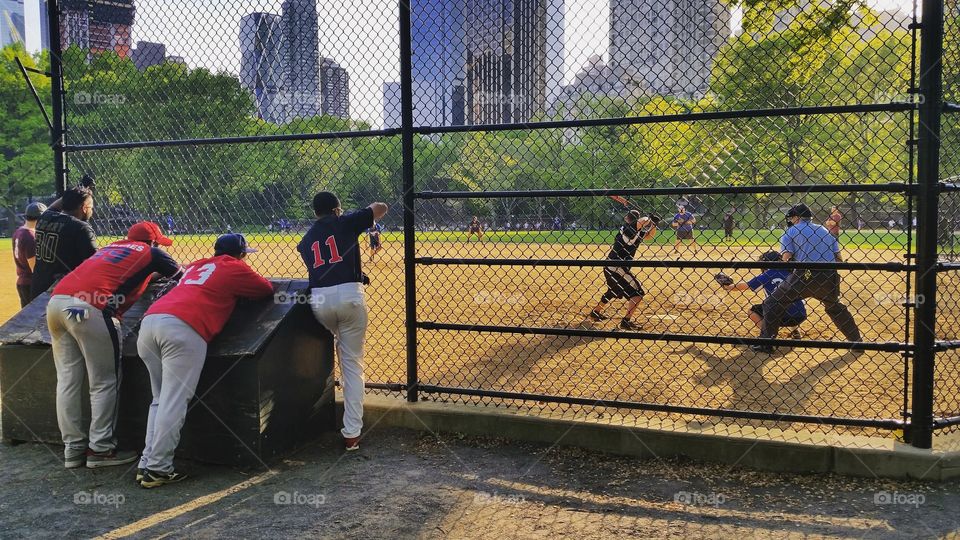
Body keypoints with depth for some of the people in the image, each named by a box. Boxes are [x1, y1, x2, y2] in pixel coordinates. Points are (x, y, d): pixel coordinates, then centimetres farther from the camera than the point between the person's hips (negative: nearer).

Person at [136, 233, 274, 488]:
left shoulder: (195, 265, 31)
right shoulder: (235, 268, 14)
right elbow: (266, 289, 22)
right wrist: (245, 286, 42)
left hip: (149, 322, 7)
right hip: (183, 329, -7)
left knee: (160, 400, 16)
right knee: (173, 403, -5)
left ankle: (146, 464, 13)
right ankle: (157, 469, -6)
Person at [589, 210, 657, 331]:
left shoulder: (637, 232, 14)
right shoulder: (628, 229, -12)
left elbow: (649, 236, 22)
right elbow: (642, 221, -26)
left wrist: (653, 224, 5)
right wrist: (649, 220, -4)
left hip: (610, 267, 10)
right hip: (617, 267, -10)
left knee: (612, 291, 32)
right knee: (638, 292, -8)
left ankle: (596, 312, 44)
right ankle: (626, 321, -11)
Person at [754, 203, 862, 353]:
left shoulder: (791, 231, 8)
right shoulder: (826, 231, 22)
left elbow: (786, 258, -6)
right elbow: (839, 259, 14)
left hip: (805, 276, -5)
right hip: (830, 278, 5)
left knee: (772, 303, 4)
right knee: (836, 307, 32)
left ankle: (765, 343, -4)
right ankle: (856, 340, 33)